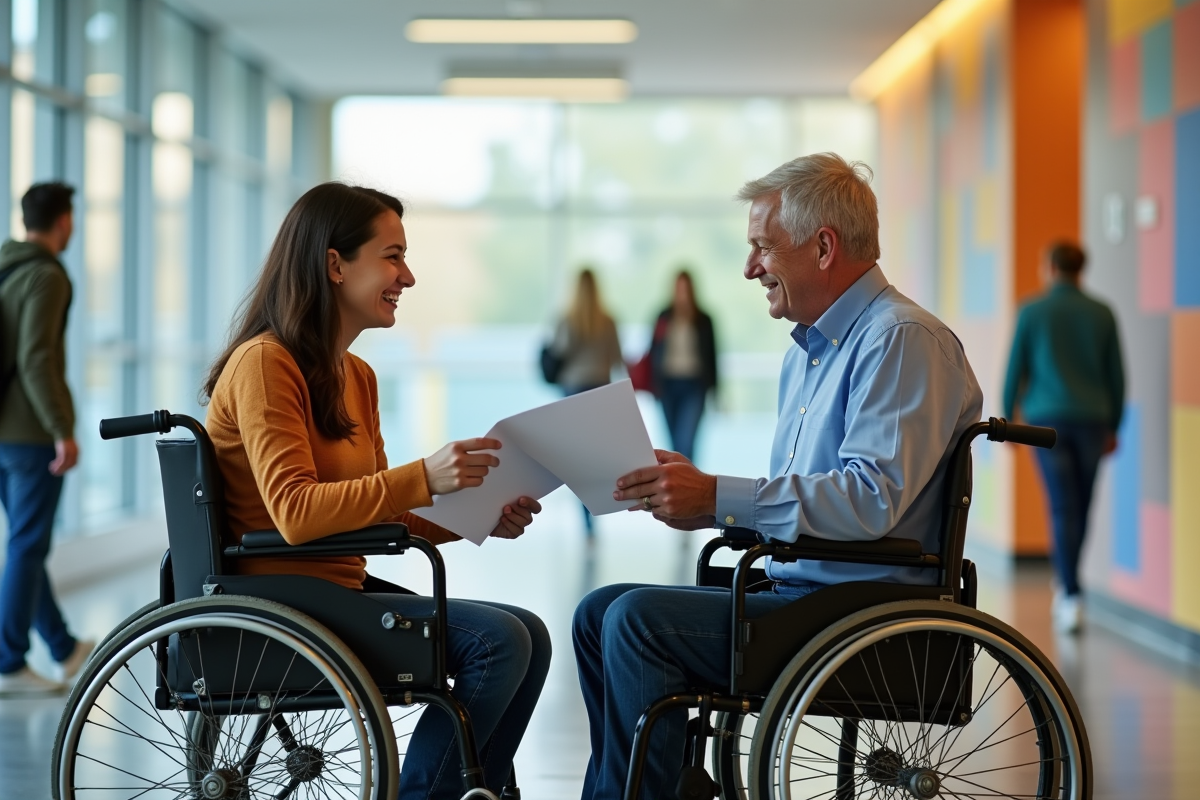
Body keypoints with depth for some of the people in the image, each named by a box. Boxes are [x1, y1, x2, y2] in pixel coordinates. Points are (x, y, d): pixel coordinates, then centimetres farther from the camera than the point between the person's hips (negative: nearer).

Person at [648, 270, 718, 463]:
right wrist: (655, 382, -7)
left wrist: (713, 388, 5)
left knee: (685, 440, -14)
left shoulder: (703, 321, 1)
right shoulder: (664, 318, 4)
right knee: (676, 440, 12)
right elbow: (655, 353, 3)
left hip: (693, 386, -2)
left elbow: (710, 355, 5)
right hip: (668, 384, 2)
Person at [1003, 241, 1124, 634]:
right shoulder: (1101, 314, 4)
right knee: (1080, 508, 13)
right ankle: (1064, 585, 25)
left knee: (1063, 507, -5)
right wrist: (1113, 426, 16)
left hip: (1047, 419, -2)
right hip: (1091, 420, 2)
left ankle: (1071, 596, -14)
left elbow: (1014, 369, 1)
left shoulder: (1032, 312, -1)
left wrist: (1007, 420, 11)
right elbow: (1116, 375, 7)